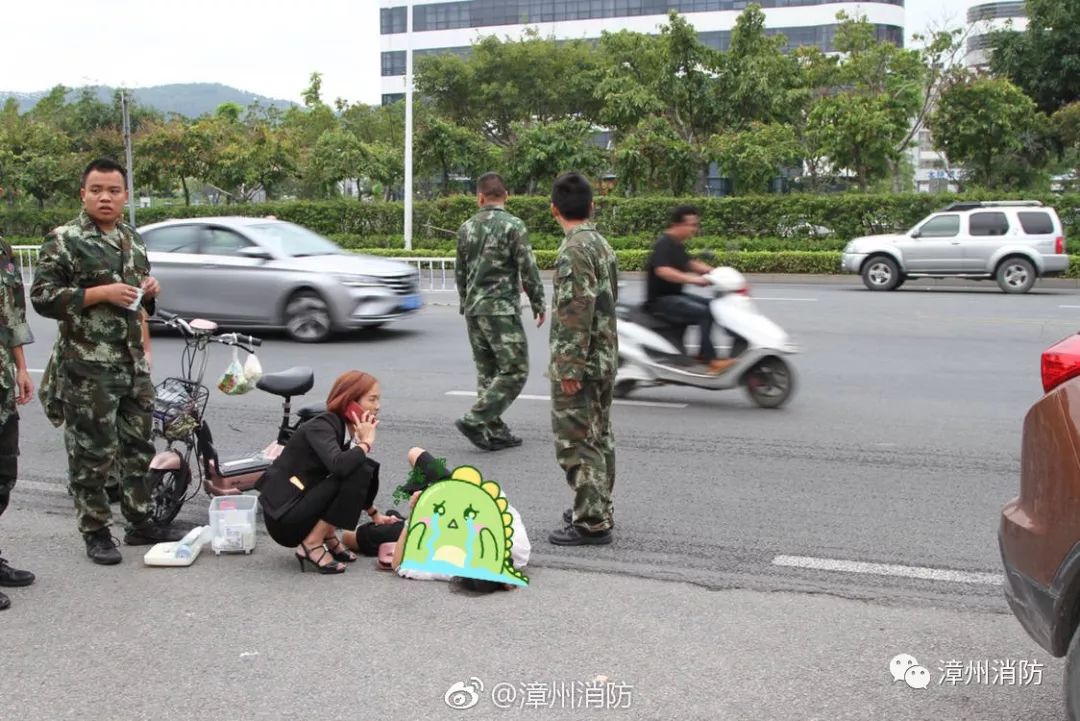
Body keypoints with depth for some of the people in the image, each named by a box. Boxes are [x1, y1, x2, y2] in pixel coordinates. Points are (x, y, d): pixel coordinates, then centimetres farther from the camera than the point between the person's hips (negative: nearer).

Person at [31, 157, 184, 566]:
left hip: (133, 363, 7)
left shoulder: (133, 240, 14)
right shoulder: (63, 241, -7)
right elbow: (42, 297, -12)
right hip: (87, 367, -7)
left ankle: (140, 522, 25)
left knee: (138, 446, 13)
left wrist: (148, 292, 3)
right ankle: (95, 532, 12)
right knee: (93, 452, -1)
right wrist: (101, 293, -19)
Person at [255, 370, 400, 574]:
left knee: (367, 469, 3)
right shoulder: (321, 426, -17)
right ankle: (312, 544, -15)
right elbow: (339, 465, -38)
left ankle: (328, 537, 5)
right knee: (358, 471, -20)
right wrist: (365, 443, -20)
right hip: (284, 518, -9)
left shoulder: (348, 429, 8)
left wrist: (375, 515, 30)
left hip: (301, 507, 9)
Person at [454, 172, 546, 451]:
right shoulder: (513, 226, -10)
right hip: (502, 308, -7)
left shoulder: (466, 228, 8)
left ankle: (495, 431, 14)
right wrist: (538, 304, 0)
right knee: (514, 371, -3)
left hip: (474, 310, 7)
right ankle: (475, 420, -12)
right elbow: (528, 269, -11)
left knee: (487, 372, 13)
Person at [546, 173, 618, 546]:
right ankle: (597, 509, 27)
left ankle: (591, 523, -1)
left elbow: (577, 311, -23)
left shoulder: (573, 249, -17)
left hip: (579, 364, -10)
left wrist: (569, 368, -21)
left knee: (576, 442, -4)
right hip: (605, 358, 10)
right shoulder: (602, 244, 11)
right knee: (598, 437, 17)